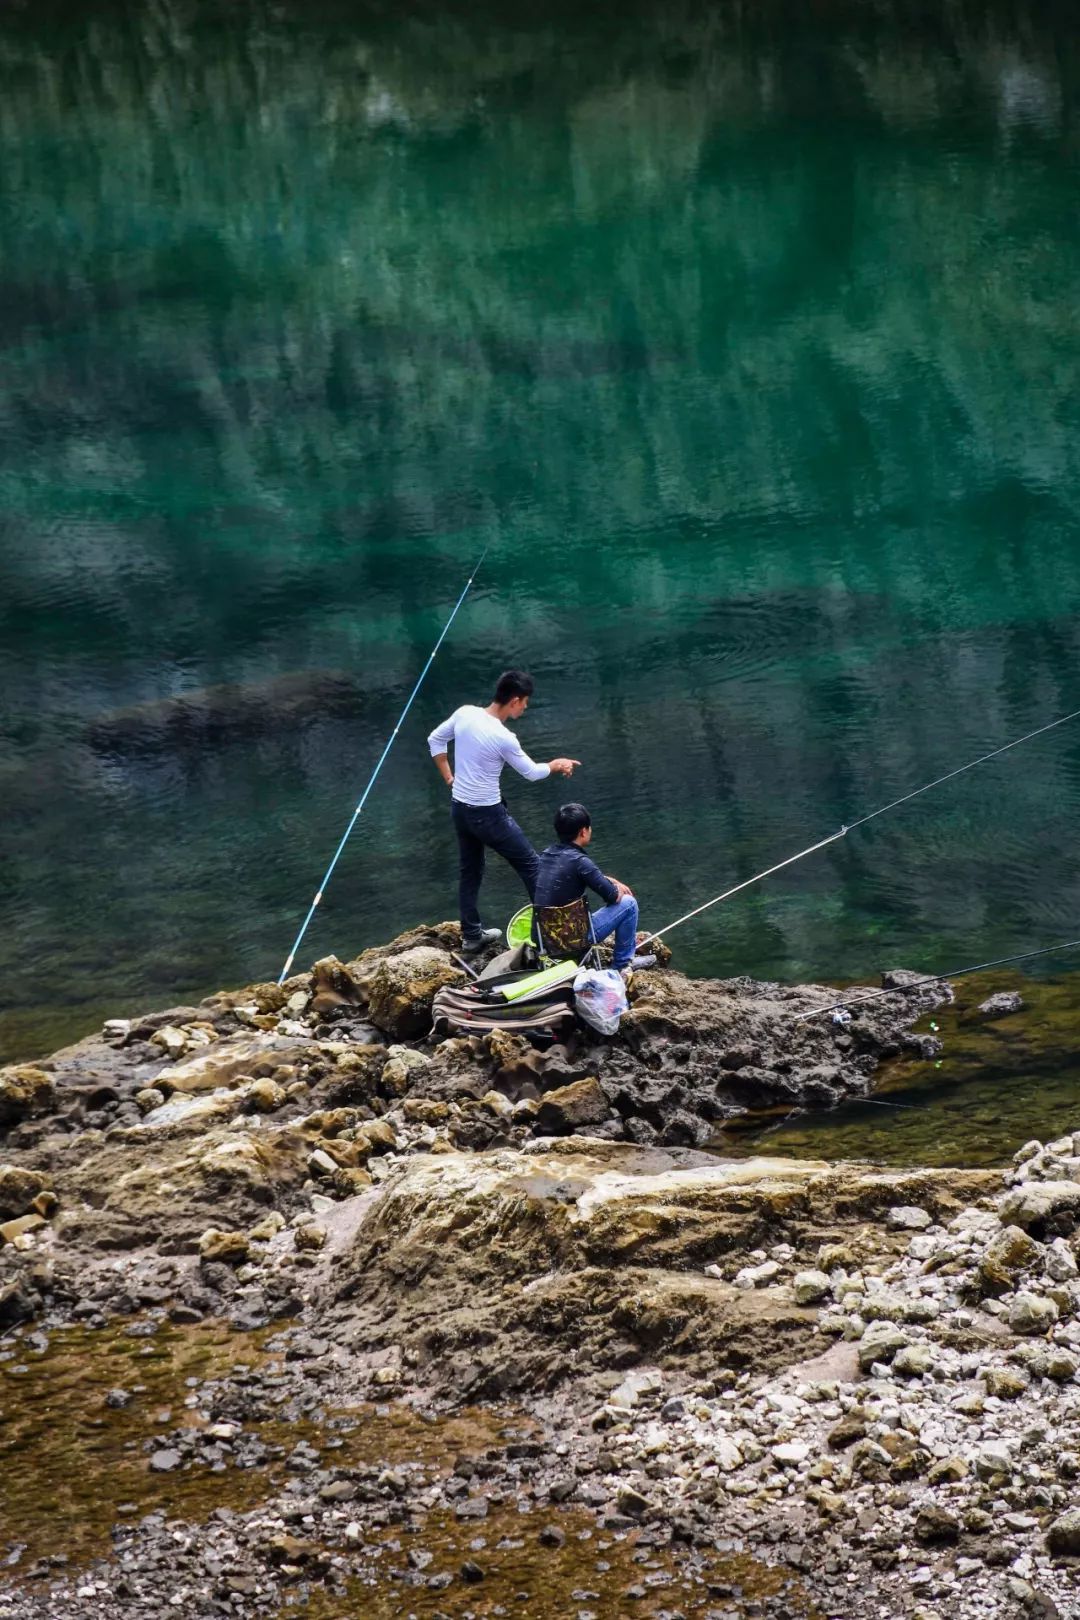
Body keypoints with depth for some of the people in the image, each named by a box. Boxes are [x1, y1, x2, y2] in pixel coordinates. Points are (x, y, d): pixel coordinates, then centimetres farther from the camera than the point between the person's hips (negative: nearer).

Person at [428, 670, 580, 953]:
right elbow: (531, 772, -9)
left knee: (470, 872, 20)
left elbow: (435, 740, 8)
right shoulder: (503, 738, -25)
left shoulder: (465, 713, -7)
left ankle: (472, 936, 28)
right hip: (487, 814, -7)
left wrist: (449, 778, 14)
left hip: (459, 808, 7)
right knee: (530, 864, 9)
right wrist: (556, 766, 9)